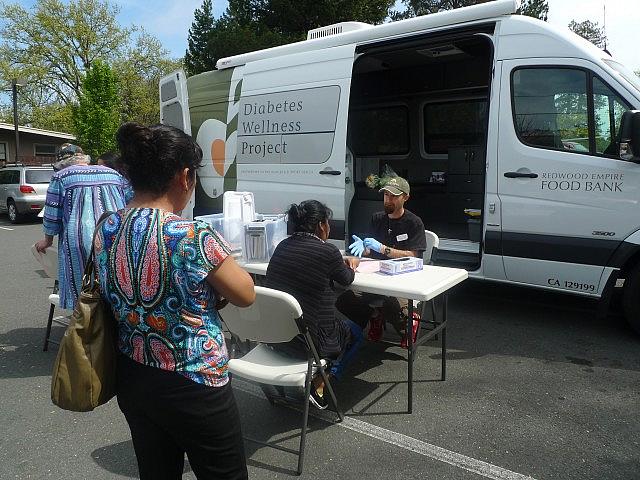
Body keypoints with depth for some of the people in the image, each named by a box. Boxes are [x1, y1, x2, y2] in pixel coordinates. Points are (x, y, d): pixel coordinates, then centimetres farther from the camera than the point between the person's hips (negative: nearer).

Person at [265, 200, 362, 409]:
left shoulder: (282, 246, 2)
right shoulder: (327, 251, -15)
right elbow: (346, 279, 5)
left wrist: (342, 262, 25)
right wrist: (352, 265, 26)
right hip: (307, 341, -7)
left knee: (340, 323, 32)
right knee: (354, 332, 23)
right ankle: (319, 385, 10)